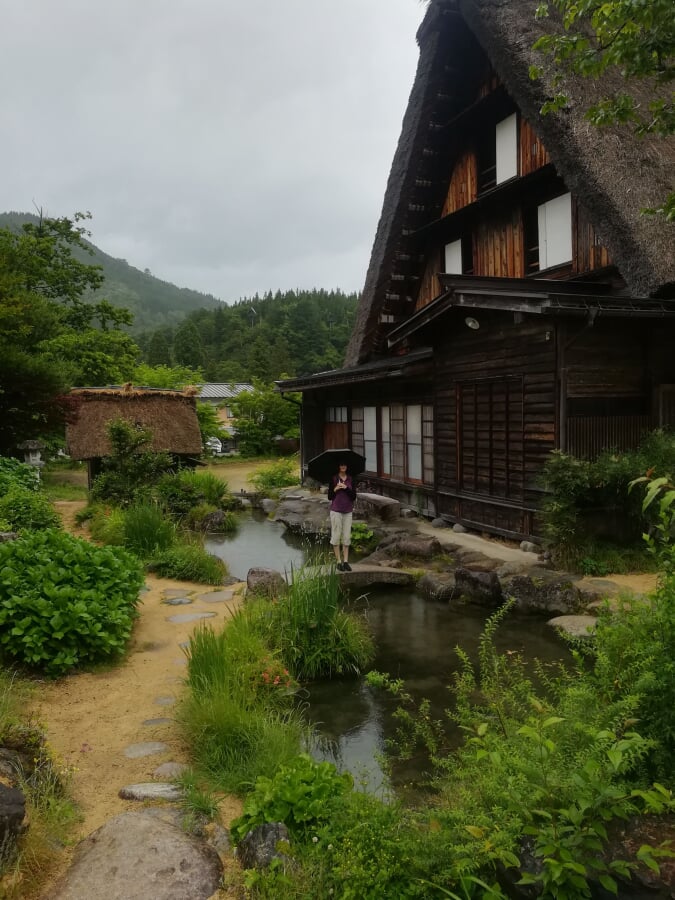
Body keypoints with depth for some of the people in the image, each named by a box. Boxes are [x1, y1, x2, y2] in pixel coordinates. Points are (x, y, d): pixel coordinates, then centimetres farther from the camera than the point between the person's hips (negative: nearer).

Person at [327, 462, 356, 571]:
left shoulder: (350, 479, 6)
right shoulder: (333, 479, 0)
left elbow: (354, 496, 1)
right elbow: (329, 497, 2)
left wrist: (346, 488, -13)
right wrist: (335, 489, -15)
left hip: (348, 512, 3)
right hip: (336, 511, -3)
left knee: (347, 537, 2)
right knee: (336, 536, -1)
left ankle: (346, 561, 6)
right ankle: (339, 561, 4)